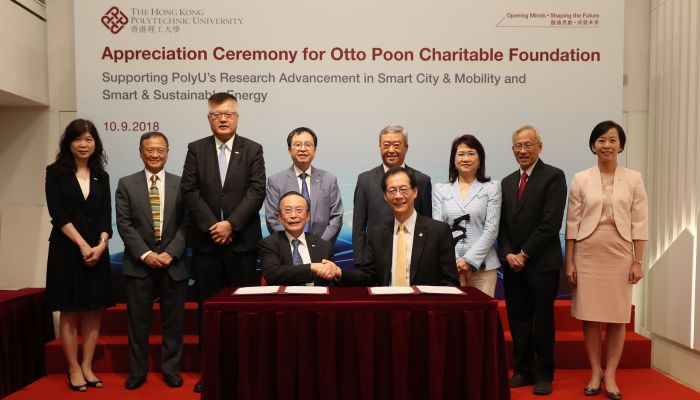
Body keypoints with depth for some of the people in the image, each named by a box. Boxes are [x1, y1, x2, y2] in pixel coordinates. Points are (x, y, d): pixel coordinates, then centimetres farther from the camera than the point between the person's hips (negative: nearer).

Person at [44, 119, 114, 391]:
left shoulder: (101, 176, 10)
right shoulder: (56, 172, 0)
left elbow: (106, 216, 4)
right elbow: (58, 214, -9)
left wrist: (100, 244, -12)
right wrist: (82, 245, -15)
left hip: (97, 251, 3)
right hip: (66, 250, -3)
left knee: (93, 312, 6)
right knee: (69, 313, 4)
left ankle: (87, 366, 16)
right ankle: (73, 369, 13)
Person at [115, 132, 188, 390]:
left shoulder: (180, 184, 5)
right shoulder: (126, 184, 5)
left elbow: (185, 224, 0)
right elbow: (124, 224, -2)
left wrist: (171, 253, -11)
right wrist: (145, 254, -12)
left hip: (173, 263, 0)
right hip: (139, 264, 0)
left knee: (173, 320, 8)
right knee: (138, 320, 8)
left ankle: (171, 369, 22)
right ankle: (137, 371, 22)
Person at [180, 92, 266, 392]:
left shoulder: (253, 150, 5)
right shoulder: (196, 149, 8)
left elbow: (256, 191, -5)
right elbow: (189, 191, -1)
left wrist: (231, 224, -14)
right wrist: (212, 226, -10)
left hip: (242, 241, -1)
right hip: (205, 241, 1)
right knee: (208, 308, 8)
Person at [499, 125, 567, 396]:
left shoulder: (554, 176, -5)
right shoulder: (507, 182, 13)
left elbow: (551, 223, -13)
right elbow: (502, 225, 10)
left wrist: (524, 254, -12)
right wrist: (508, 254, -5)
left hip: (542, 263, -5)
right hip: (512, 263, 5)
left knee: (543, 320, 6)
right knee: (517, 320, 9)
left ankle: (543, 375, 19)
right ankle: (522, 370, 22)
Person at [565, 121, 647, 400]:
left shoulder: (633, 179, 3)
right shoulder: (581, 179, 1)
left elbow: (639, 223, 2)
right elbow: (572, 223, 1)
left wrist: (638, 261, -3)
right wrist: (569, 262, -2)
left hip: (620, 255, 0)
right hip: (587, 255, 0)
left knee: (617, 317, 6)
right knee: (590, 316, 5)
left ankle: (610, 375, 18)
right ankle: (595, 372, 20)